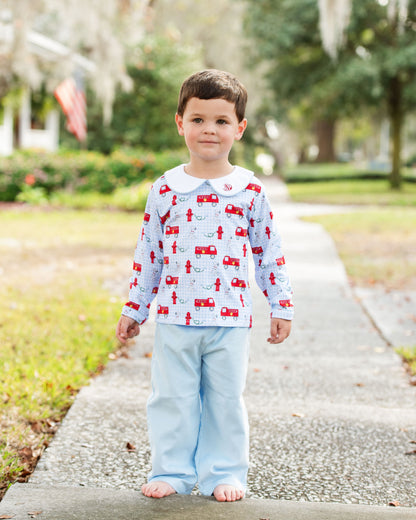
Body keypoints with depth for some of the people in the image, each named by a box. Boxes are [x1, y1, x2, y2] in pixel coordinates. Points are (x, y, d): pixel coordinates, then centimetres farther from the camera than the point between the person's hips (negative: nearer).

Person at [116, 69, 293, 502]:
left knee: (225, 399, 9)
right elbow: (147, 253, 7)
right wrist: (134, 309, 8)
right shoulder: (165, 189, 1)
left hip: (230, 319, -1)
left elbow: (269, 252, 5)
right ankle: (171, 471, 21)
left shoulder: (250, 190, -1)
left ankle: (224, 473, 22)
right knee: (172, 398, 8)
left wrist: (281, 307, 4)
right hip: (174, 316, 1)